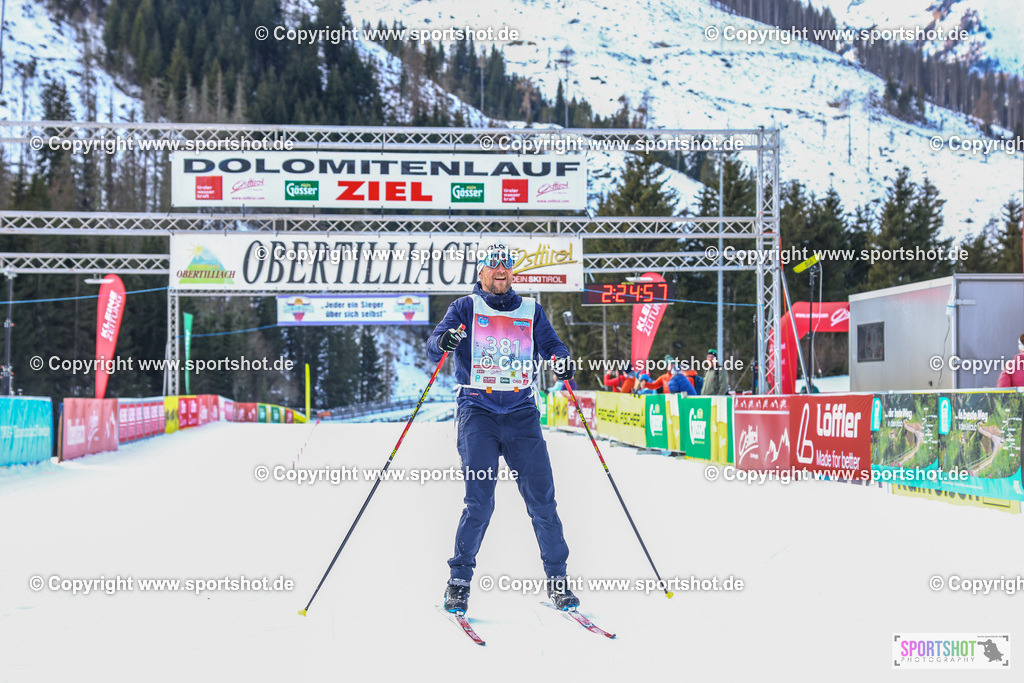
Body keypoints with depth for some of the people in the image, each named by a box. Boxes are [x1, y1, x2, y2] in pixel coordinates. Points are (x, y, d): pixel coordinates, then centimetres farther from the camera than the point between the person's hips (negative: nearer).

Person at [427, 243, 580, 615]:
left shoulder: (530, 311, 15)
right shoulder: (465, 308, 8)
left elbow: (550, 344, 8)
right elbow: (434, 345, -3)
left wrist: (562, 360, -16)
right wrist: (443, 341, -28)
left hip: (522, 413, 2)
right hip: (478, 411, -2)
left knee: (541, 498, -4)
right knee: (479, 501, -12)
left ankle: (557, 578, 9)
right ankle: (459, 578, 4)